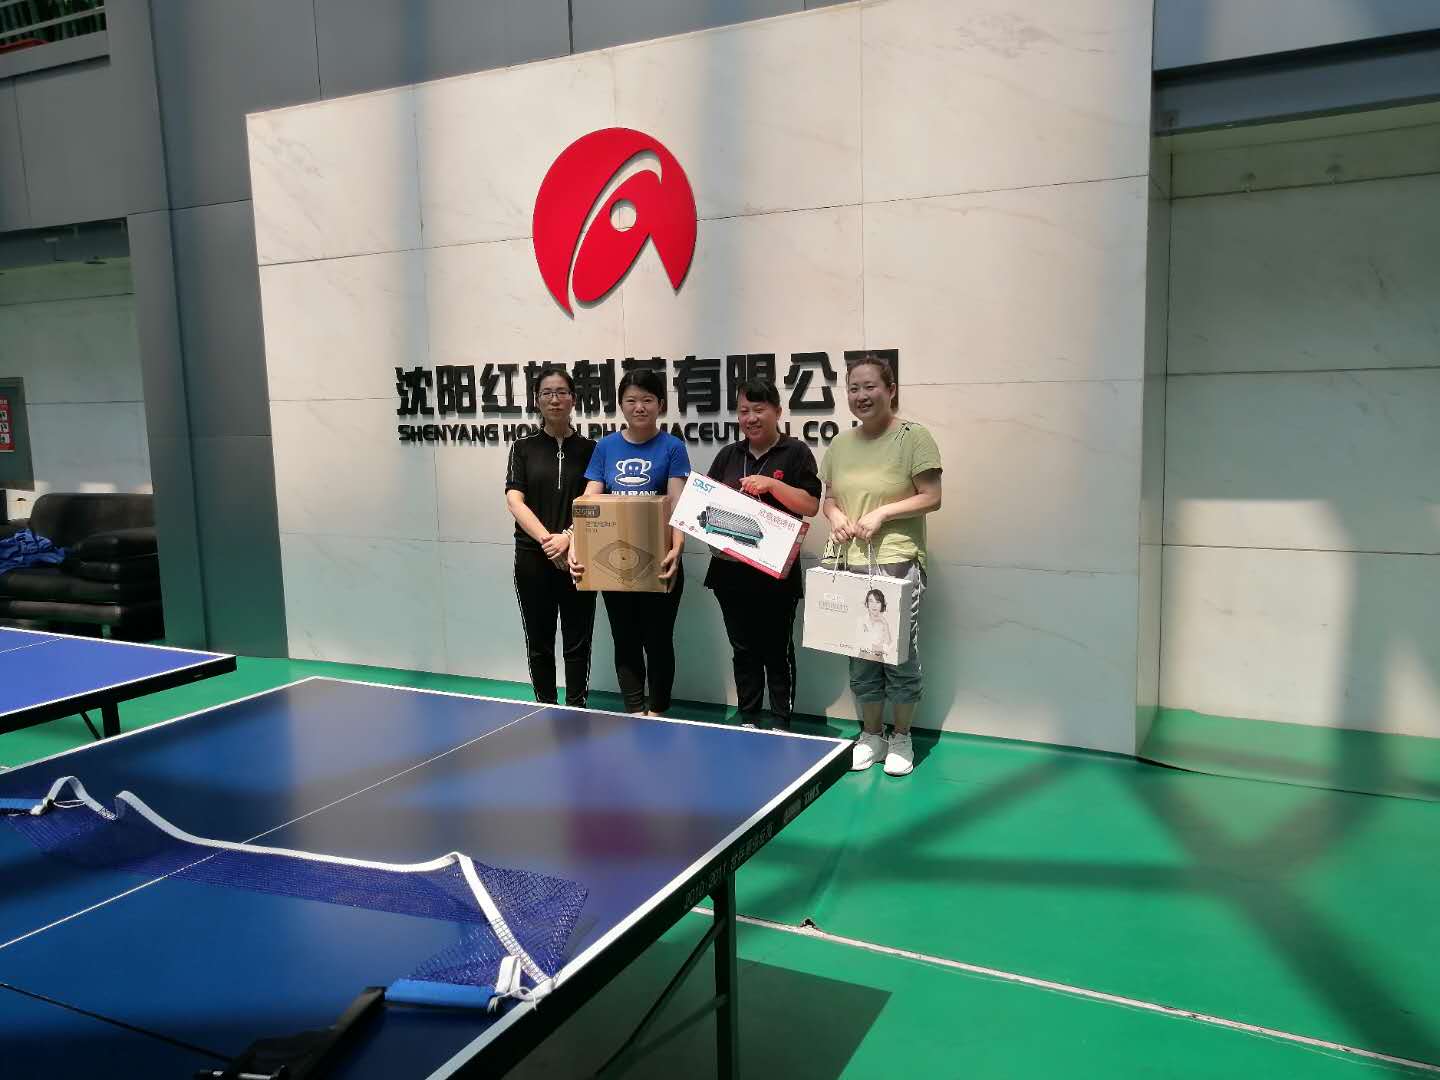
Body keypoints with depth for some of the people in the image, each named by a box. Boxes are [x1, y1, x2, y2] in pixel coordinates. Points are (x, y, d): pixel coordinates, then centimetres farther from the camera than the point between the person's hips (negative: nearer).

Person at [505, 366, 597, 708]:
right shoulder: (524, 447, 5)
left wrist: (568, 537, -16)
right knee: (539, 642, 8)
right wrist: (548, 540, -18)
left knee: (577, 642, 3)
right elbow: (514, 501, -5)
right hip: (533, 558, 0)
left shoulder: (589, 449, 6)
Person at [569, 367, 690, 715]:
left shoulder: (672, 448, -5)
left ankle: (657, 715, 24)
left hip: (658, 563, -3)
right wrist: (577, 546, -15)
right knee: (625, 640, 11)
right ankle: (635, 714, 24)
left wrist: (676, 550, -31)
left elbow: (678, 505, -14)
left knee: (657, 640, 8)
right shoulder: (606, 447, 5)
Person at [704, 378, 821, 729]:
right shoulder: (728, 455, 13)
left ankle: (781, 725, 14)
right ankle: (748, 722, 24)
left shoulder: (796, 453, -1)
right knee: (743, 650, 13)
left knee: (777, 650, 3)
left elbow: (810, 504, -9)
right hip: (730, 567, 5)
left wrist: (771, 484, -19)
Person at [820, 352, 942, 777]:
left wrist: (881, 513, -17)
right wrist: (835, 515, -3)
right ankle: (870, 735, 28)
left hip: (897, 565, -5)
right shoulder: (840, 444, 12)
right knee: (860, 655, 12)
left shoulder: (913, 437, -5)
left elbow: (931, 498, -9)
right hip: (849, 564, 5)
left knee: (900, 654, 4)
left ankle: (901, 738, 22)